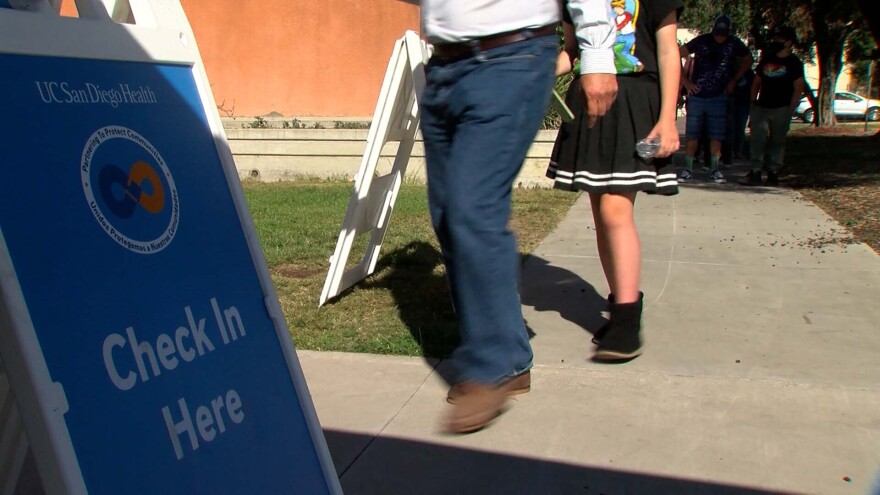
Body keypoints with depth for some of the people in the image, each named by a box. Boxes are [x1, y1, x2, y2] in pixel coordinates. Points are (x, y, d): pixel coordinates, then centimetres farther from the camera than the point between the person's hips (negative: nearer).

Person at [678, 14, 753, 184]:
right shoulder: (701, 41, -6)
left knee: (716, 135, 2)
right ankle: (688, 169, 7)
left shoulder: (734, 43, 0)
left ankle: (714, 170, 9)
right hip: (697, 95, -1)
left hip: (718, 97, 1)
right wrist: (685, 81, -5)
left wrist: (734, 80, 9)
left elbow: (748, 60, 17)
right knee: (692, 134, 1)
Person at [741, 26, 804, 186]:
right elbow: (756, 83, 18)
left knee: (777, 141, 2)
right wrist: (753, 104, 8)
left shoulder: (794, 63, 0)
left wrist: (790, 110, -11)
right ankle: (755, 172, -6)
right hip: (761, 107, 4)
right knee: (757, 140, -5)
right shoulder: (766, 59, 14)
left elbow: (798, 89, -4)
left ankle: (773, 173, 8)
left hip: (781, 109, -4)